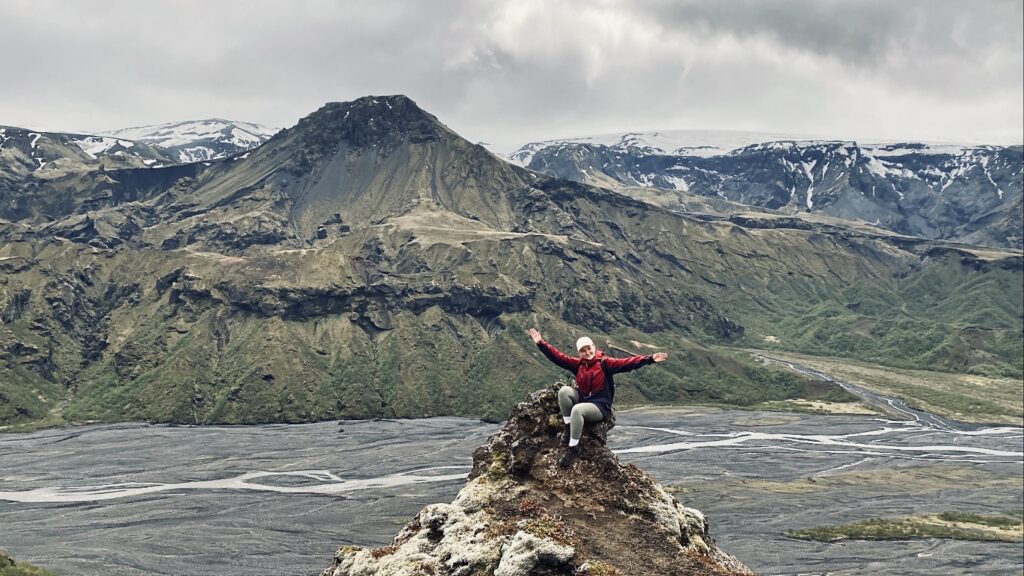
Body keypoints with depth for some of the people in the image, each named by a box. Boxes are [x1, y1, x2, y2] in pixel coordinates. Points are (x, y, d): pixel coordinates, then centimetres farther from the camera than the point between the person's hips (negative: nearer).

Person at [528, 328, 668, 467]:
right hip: (582, 399, 5)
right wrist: (541, 343, -3)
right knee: (564, 390, -21)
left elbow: (627, 363, -18)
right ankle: (568, 427, -12)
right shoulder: (578, 364, 6)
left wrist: (650, 359, -30)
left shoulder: (604, 363, -8)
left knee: (577, 409, -35)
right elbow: (558, 357, 4)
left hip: (600, 406, -5)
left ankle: (574, 448, -21)